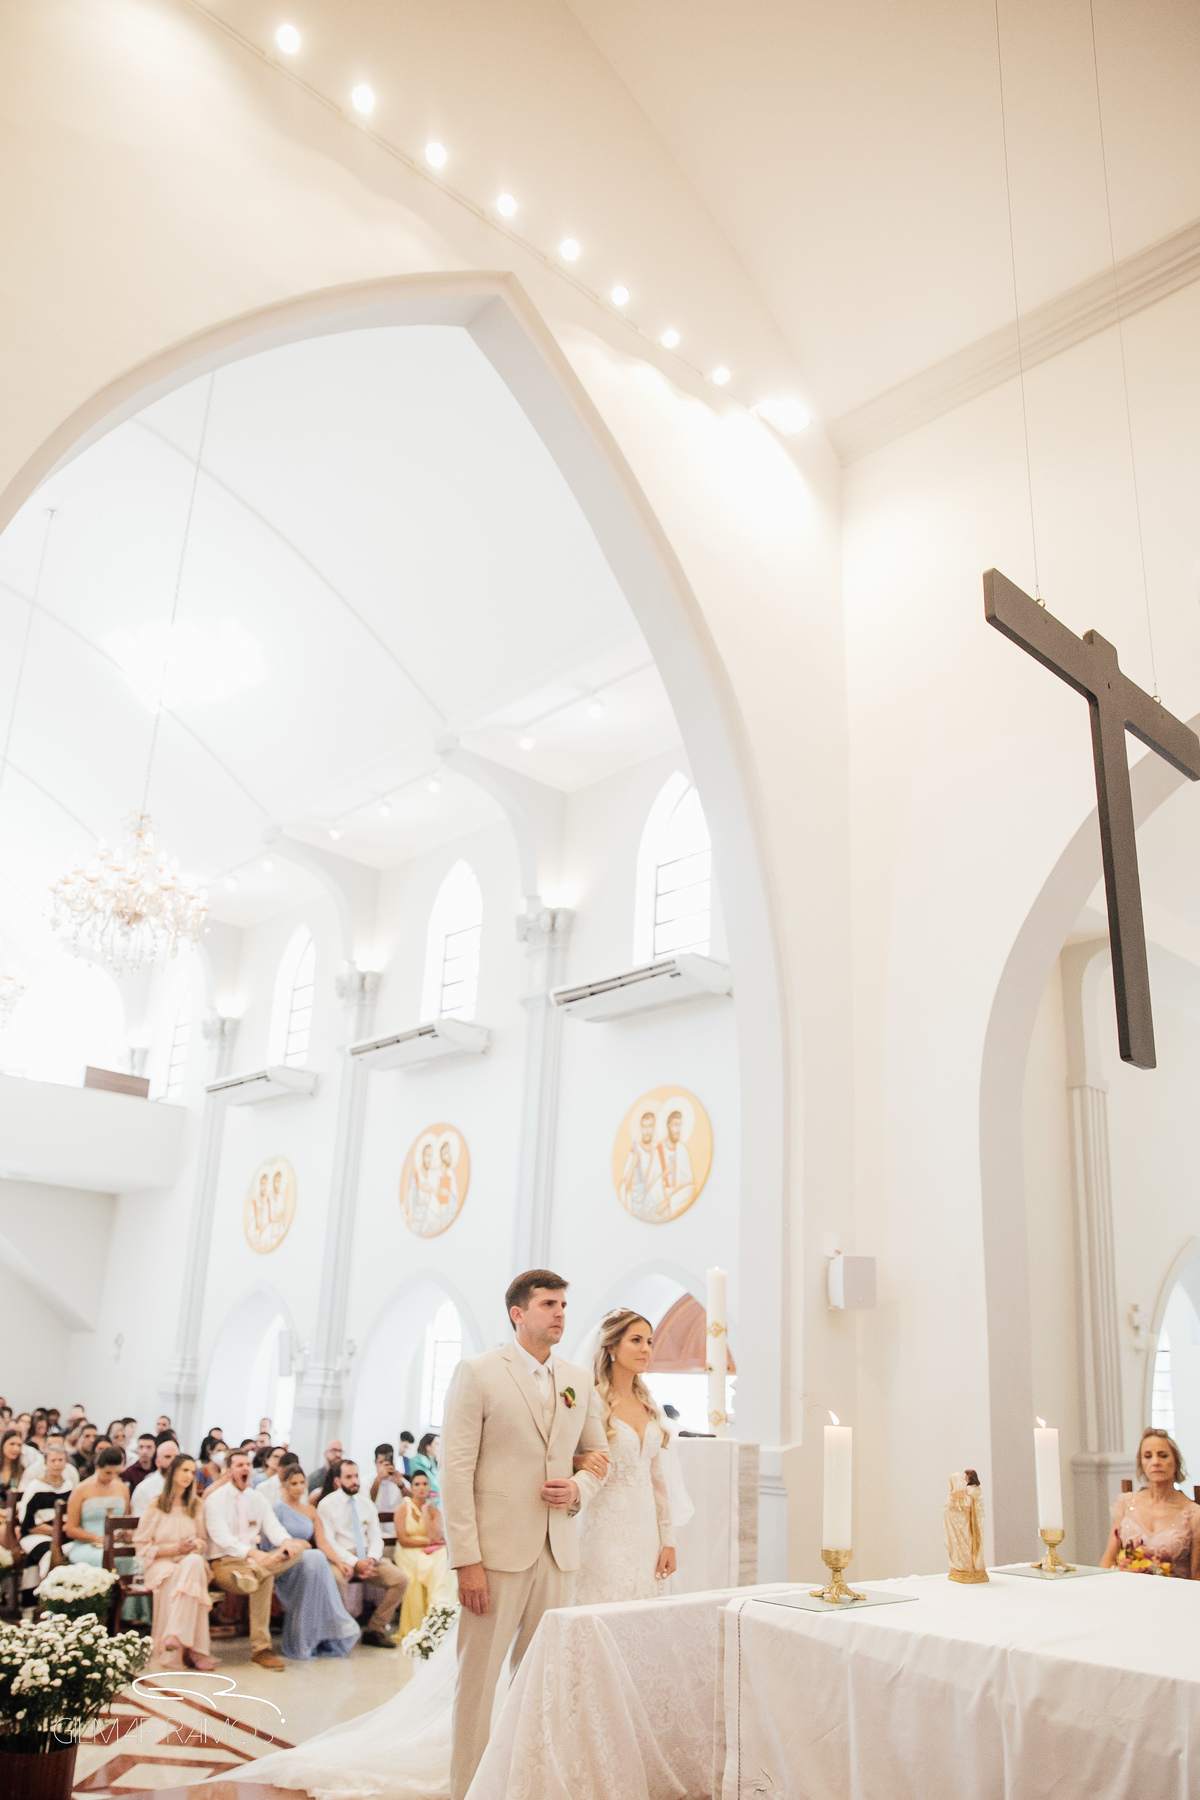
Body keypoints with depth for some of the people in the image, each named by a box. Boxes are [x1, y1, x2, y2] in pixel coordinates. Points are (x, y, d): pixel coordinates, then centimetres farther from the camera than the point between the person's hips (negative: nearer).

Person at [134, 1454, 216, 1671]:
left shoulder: (197, 1505, 16)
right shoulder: (156, 1505, 4)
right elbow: (141, 1545, 2)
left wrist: (195, 1545, -5)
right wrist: (173, 1548, -11)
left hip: (191, 1560, 2)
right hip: (161, 1563, -2)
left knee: (195, 1563, -36)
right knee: (169, 1580, -38)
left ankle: (174, 1636, -41)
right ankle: (191, 1649, -35)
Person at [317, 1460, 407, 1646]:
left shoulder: (367, 1503, 14)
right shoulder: (326, 1504, -1)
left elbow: (376, 1538, 11)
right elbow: (328, 1542, -9)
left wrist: (371, 1559, -12)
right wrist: (355, 1563, -19)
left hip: (367, 1558, 5)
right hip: (341, 1559, -5)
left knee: (400, 1578, -17)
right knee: (337, 1579, -39)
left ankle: (375, 1630, -5)